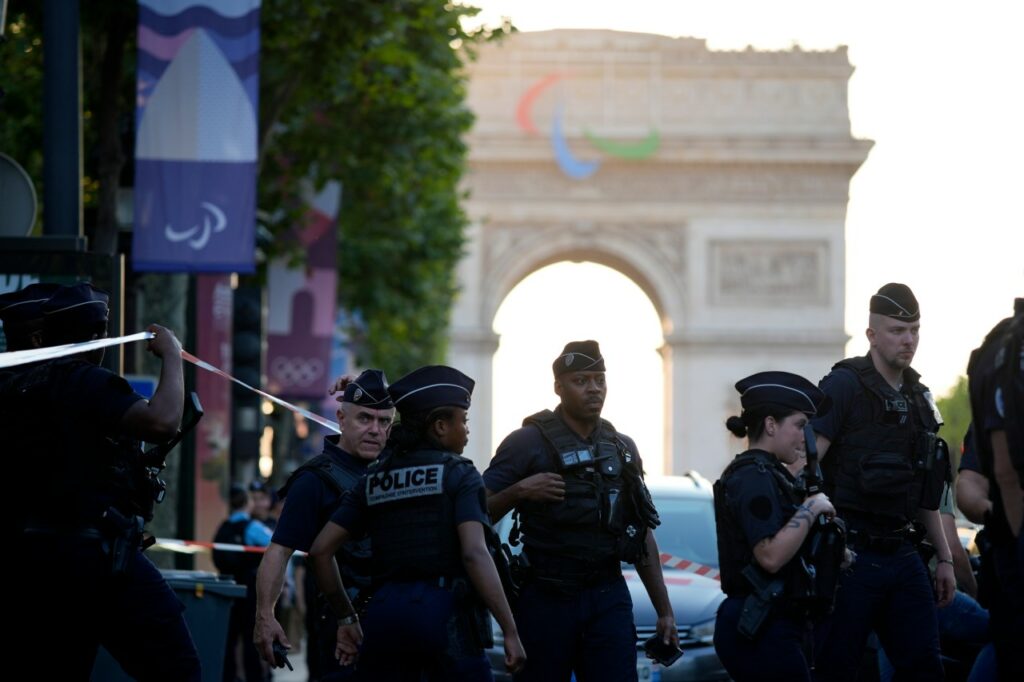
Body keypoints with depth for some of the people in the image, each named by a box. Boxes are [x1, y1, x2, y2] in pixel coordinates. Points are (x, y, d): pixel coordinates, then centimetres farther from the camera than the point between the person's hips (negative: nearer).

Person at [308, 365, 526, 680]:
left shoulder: (374, 480, 15)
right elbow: (474, 554, -13)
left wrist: (346, 618, 19)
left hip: (383, 610, 5)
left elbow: (320, 550, 11)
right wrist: (510, 631, -14)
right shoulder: (458, 473, 0)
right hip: (444, 610, -5)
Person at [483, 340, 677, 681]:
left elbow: (644, 536, 17)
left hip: (608, 599, 3)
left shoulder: (622, 448, 13)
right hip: (546, 598, -3)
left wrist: (664, 611, 15)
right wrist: (519, 491, -22)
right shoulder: (528, 442, -3)